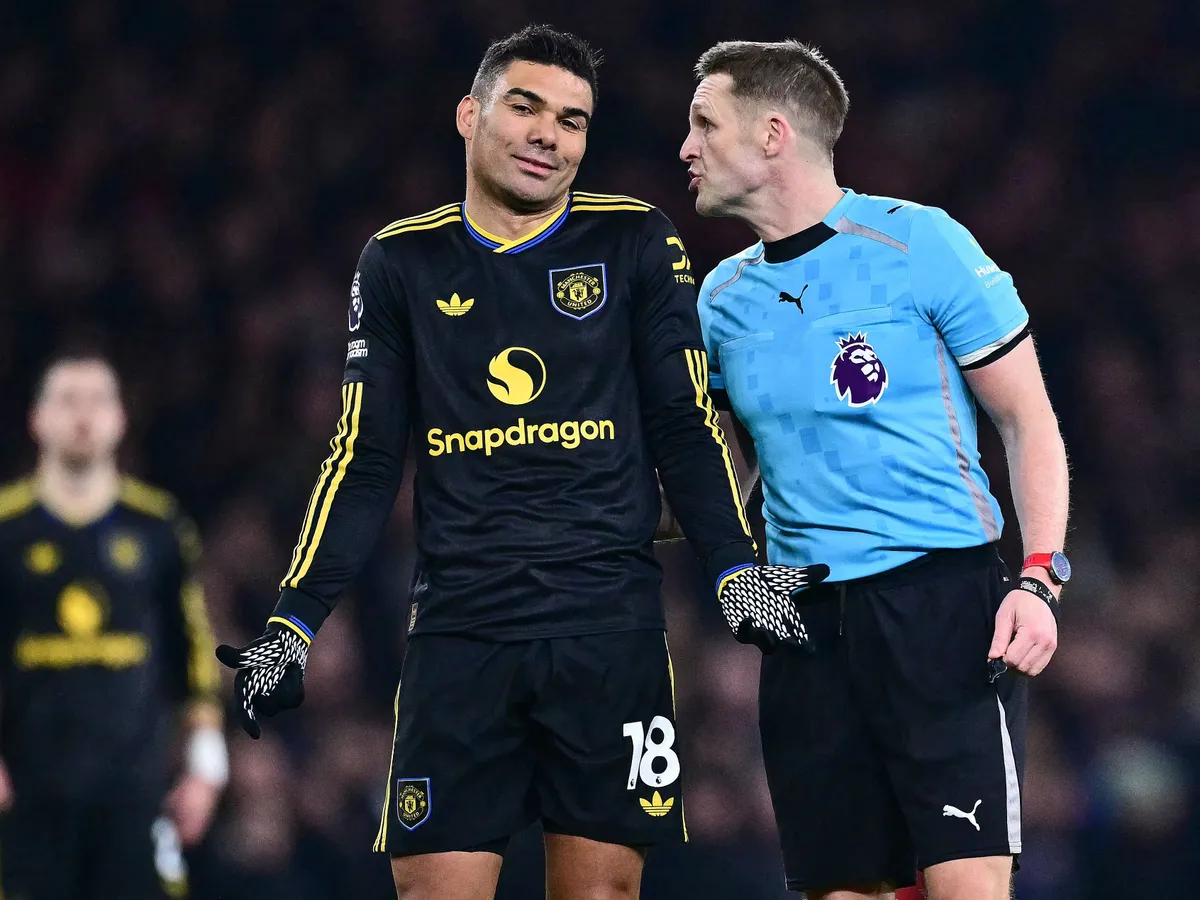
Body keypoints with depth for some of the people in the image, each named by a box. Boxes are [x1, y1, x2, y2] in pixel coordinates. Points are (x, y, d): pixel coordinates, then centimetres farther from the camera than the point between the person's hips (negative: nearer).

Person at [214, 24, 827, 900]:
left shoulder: (635, 242, 6)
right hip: (459, 629, 1)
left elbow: (686, 428, 6)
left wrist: (737, 568, -8)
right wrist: (294, 624, 4)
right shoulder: (402, 262, 10)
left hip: (609, 629, -1)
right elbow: (364, 462, 12)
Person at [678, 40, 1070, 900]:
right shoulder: (725, 296, 13)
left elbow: (1028, 418, -1)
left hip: (942, 597, -5)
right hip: (805, 625, 5)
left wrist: (1040, 578, -12)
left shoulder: (919, 242, -4)